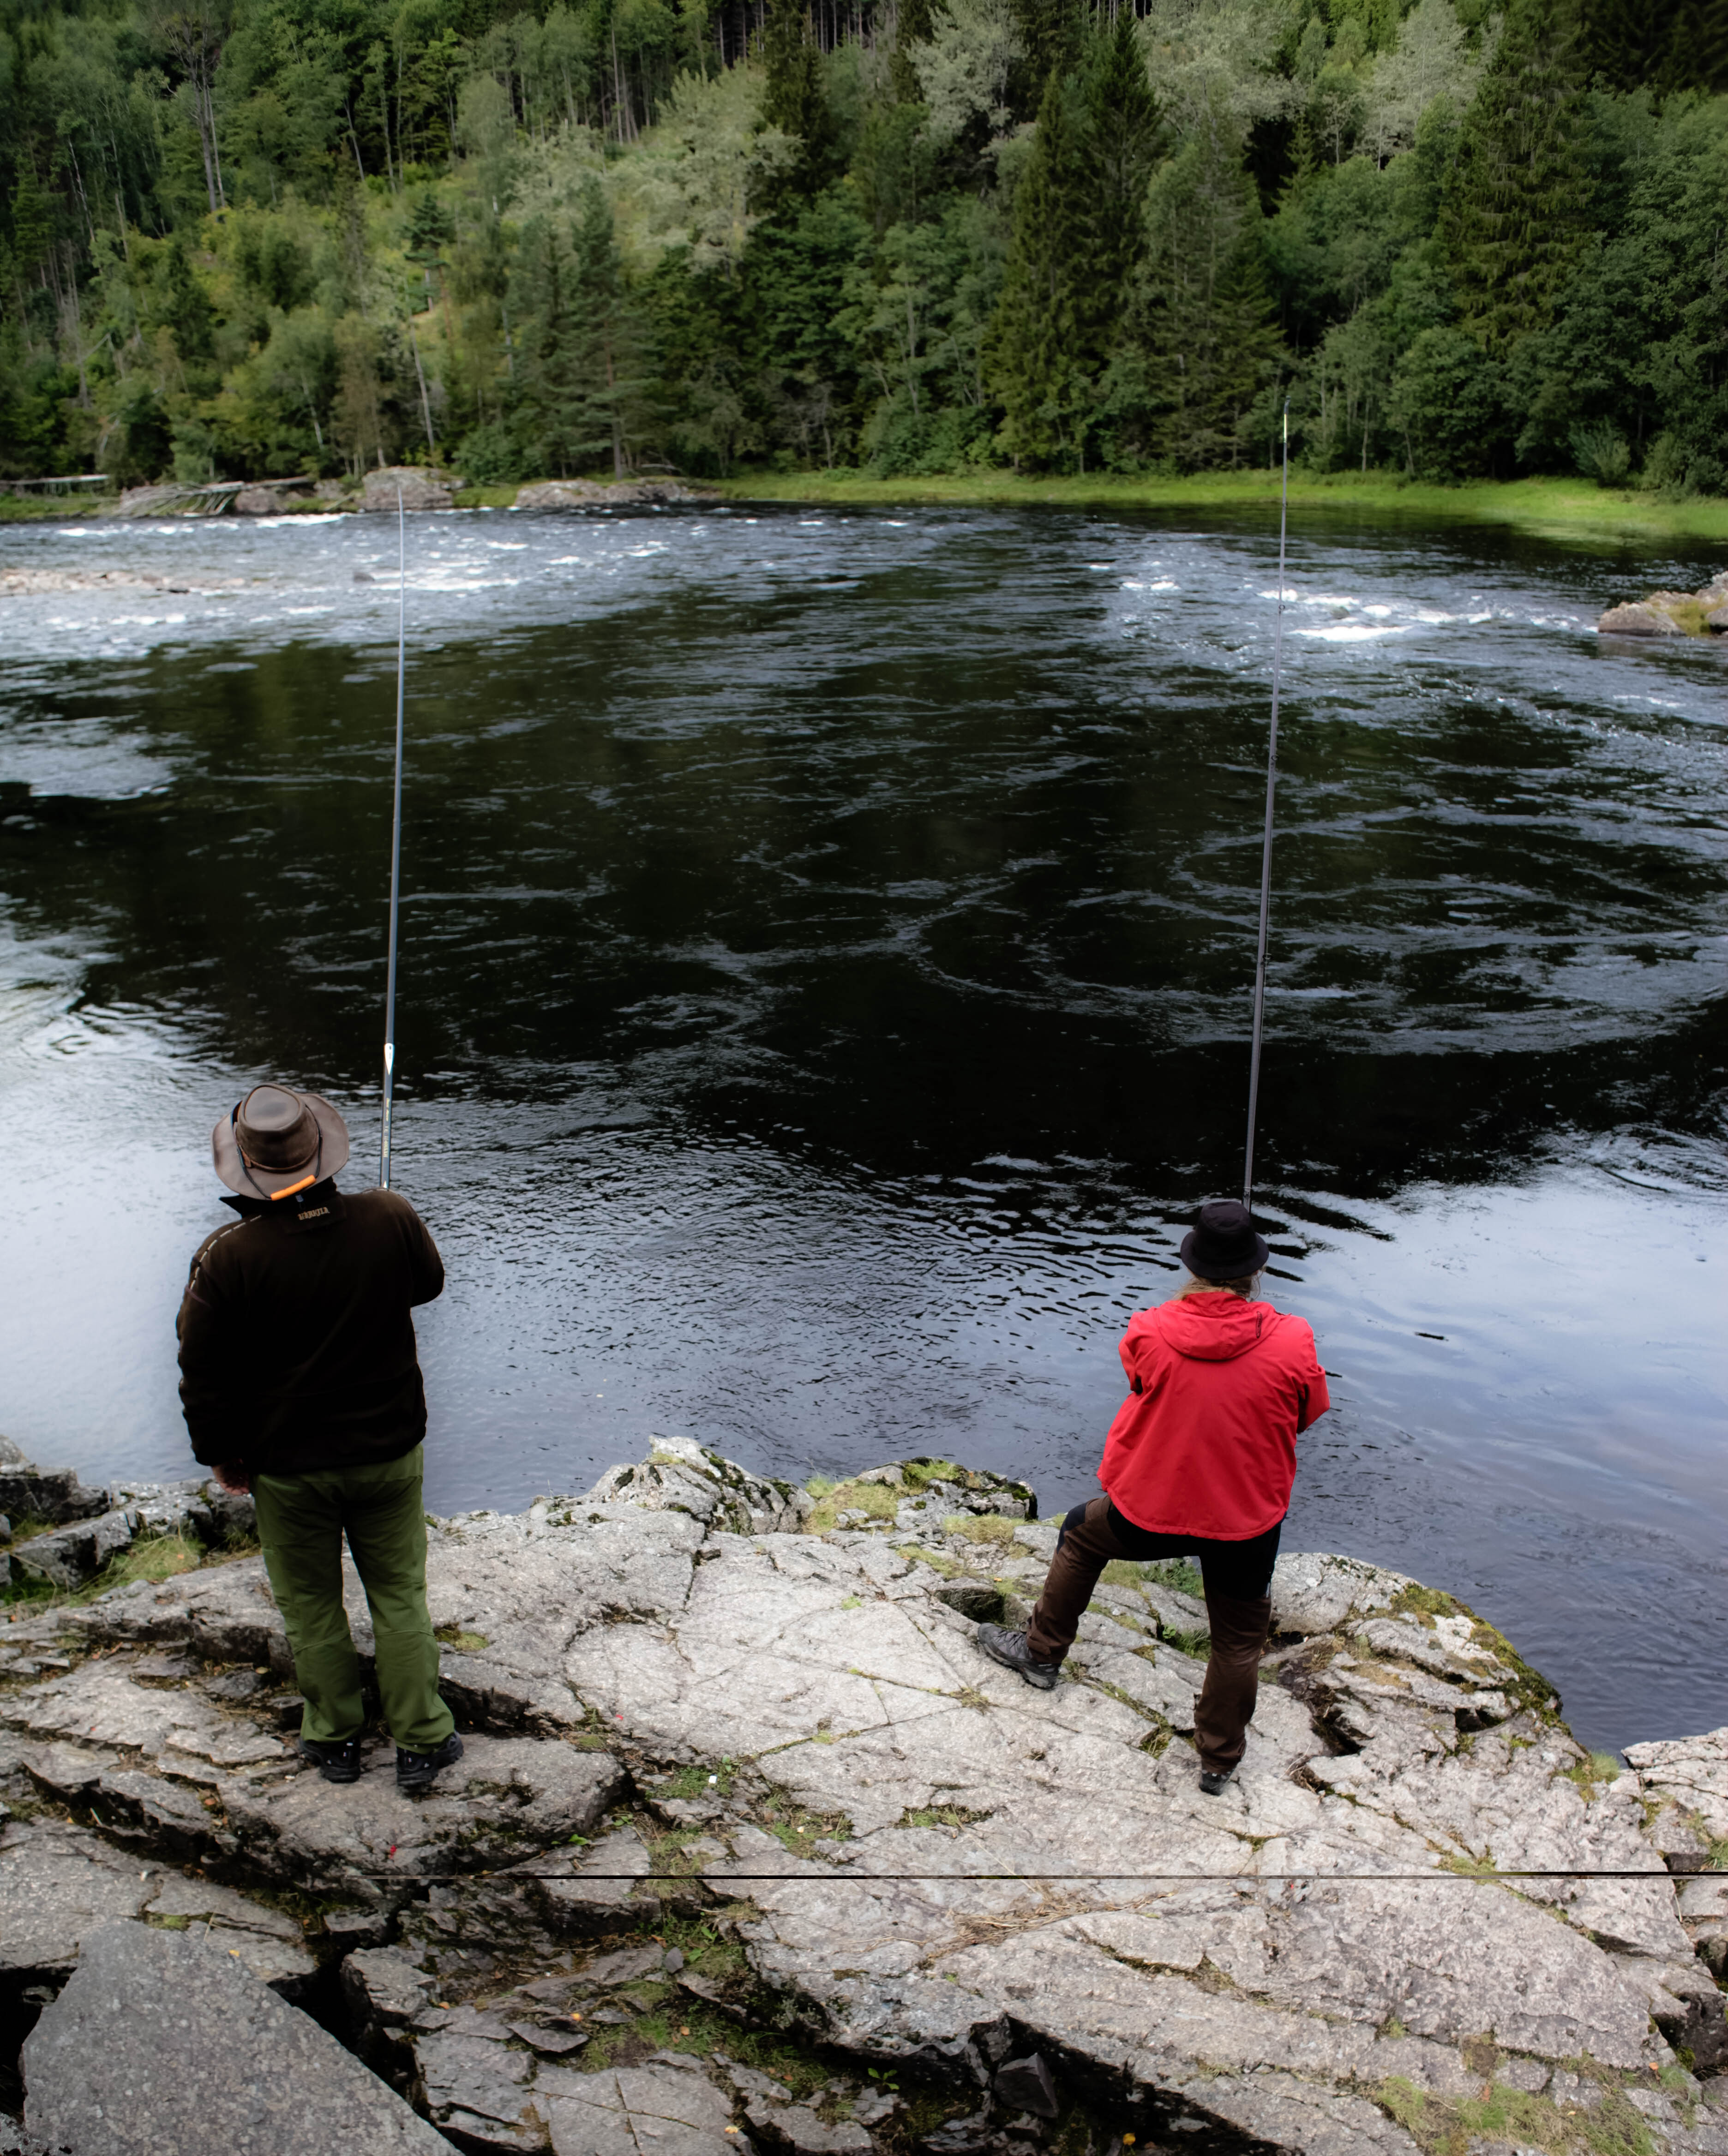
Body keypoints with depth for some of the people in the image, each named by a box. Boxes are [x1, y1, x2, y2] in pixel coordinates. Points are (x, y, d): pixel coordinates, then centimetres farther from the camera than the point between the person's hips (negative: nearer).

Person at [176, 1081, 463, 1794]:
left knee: (311, 1607, 17)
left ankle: (334, 1740, 33)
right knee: (399, 1595, 16)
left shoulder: (228, 1258, -21)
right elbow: (429, 1283, 6)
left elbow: (203, 1375, -11)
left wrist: (223, 1455, 5)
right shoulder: (389, 1219, -16)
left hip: (288, 1465, -2)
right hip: (388, 1450, 2)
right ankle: (422, 1743, 24)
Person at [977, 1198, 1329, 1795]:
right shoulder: (1292, 1342, -19)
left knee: (1082, 1536, 30)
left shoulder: (1150, 1332, -18)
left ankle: (1042, 1653, 45)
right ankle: (1219, 1761, 36)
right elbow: (1307, 1415, -1)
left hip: (1150, 1514, 0)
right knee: (1239, 1640, 22)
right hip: (1248, 1522, 0)